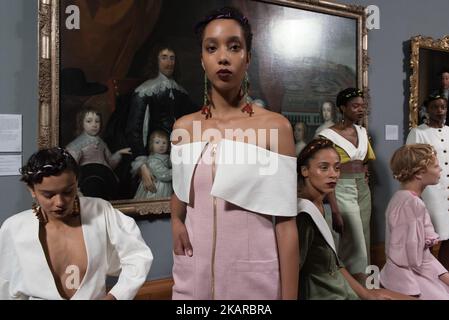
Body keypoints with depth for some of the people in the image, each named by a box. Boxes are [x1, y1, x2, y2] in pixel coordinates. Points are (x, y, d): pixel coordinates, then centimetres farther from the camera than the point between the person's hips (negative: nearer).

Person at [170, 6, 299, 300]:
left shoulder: (276, 126, -9)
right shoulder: (183, 127, 2)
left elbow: (285, 223, -11)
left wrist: (289, 295, -10)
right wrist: (176, 224, 0)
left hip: (255, 276, -3)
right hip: (194, 273, 4)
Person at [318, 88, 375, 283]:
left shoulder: (362, 132, 8)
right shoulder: (328, 135, -12)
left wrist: (364, 172, 10)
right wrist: (334, 211, -20)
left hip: (364, 190, 7)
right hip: (343, 192, -7)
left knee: (362, 244, 14)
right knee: (356, 247, -7)